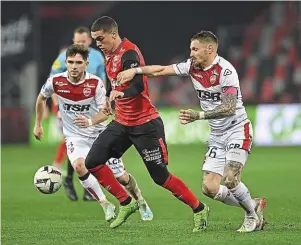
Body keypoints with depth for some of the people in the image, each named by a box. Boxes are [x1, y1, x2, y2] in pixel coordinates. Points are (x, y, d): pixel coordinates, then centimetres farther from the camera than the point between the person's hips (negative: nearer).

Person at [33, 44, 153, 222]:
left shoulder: (95, 83, -18)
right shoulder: (56, 81, -13)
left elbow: (104, 113, -19)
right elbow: (41, 98, 9)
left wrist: (90, 121, -40)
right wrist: (38, 124, 13)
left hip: (99, 134, 0)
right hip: (75, 137, 0)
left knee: (121, 177, 4)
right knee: (79, 166, -31)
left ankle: (140, 202, 38)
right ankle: (107, 206, -14)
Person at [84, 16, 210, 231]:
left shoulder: (129, 53, -21)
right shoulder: (110, 53, 6)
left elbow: (138, 85, -36)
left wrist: (121, 93, -52)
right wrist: (108, 98, 32)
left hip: (145, 124, -9)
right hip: (122, 122, 9)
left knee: (161, 177, -4)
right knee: (93, 162, -1)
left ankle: (200, 210, 13)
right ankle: (127, 204, 12)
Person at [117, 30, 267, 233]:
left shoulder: (225, 71, -21)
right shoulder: (193, 66, 1)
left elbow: (229, 108, -28)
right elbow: (162, 70, 6)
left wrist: (199, 115, -37)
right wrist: (136, 70, -8)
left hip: (237, 130, -7)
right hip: (217, 135, 7)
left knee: (230, 180, -24)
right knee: (209, 188, -4)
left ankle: (253, 216, 3)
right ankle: (253, 205, 17)